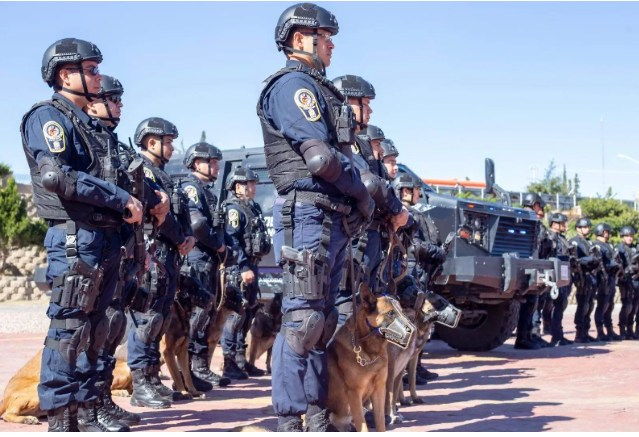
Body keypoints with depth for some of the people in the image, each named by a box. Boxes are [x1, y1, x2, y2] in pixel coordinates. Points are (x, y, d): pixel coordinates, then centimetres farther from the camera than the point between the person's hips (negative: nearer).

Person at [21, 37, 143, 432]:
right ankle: (60, 421, -2)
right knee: (69, 329, -7)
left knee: (94, 330, 11)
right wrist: (121, 199, -14)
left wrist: (132, 204, 4)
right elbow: (55, 176, -19)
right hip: (76, 238, -9)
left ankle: (86, 414, 17)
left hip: (106, 239, 9)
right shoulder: (47, 117, -5)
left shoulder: (91, 126, 23)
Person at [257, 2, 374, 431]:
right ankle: (289, 422, -8)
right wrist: (363, 195, -5)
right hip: (309, 213, -10)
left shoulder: (319, 89, 23)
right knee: (303, 319, -11)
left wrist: (358, 203, 6)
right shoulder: (293, 84, -7)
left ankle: (317, 417, 15)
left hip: (335, 217, 10)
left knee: (323, 321, 10)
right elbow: (320, 158, -17)